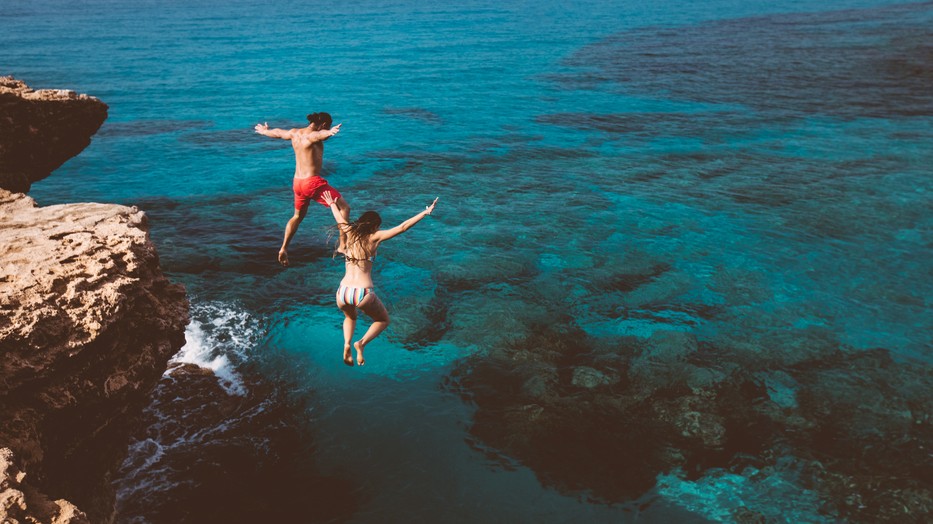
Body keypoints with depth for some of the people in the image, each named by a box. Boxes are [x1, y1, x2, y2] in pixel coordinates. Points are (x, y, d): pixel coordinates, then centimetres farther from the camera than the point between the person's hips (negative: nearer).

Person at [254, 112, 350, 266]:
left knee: (298, 216, 28)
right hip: (313, 182, -8)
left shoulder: (294, 133, 9)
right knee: (344, 207, 0)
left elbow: (277, 133, 29)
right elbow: (321, 134, -40)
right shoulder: (312, 136, -15)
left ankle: (283, 249, 29)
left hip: (297, 182, 9)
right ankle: (343, 246, -4)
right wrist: (330, 132, -64)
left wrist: (264, 131, 51)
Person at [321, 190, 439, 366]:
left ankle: (347, 344, 7)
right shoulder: (374, 237, 0)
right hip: (364, 294, -4)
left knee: (350, 317, 37)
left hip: (343, 293, 4)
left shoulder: (350, 233, 10)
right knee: (383, 321, 24)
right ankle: (361, 343, -3)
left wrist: (332, 204, 51)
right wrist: (426, 212, -1)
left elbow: (340, 219, 31)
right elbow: (402, 227, -5)